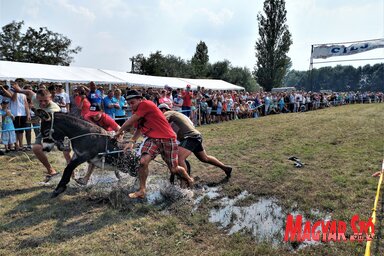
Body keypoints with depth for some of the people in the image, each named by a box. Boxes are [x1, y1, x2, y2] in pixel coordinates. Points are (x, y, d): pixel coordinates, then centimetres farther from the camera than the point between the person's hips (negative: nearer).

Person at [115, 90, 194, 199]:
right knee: (143, 162, -18)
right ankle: (141, 191, -1)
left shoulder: (146, 104, -16)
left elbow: (130, 121, -14)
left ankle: (189, 179, 35)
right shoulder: (136, 112, 10)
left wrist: (119, 131, -1)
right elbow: (139, 128, 12)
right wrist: (131, 142, -2)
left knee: (174, 169, 3)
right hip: (152, 139, 6)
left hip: (167, 138, -6)